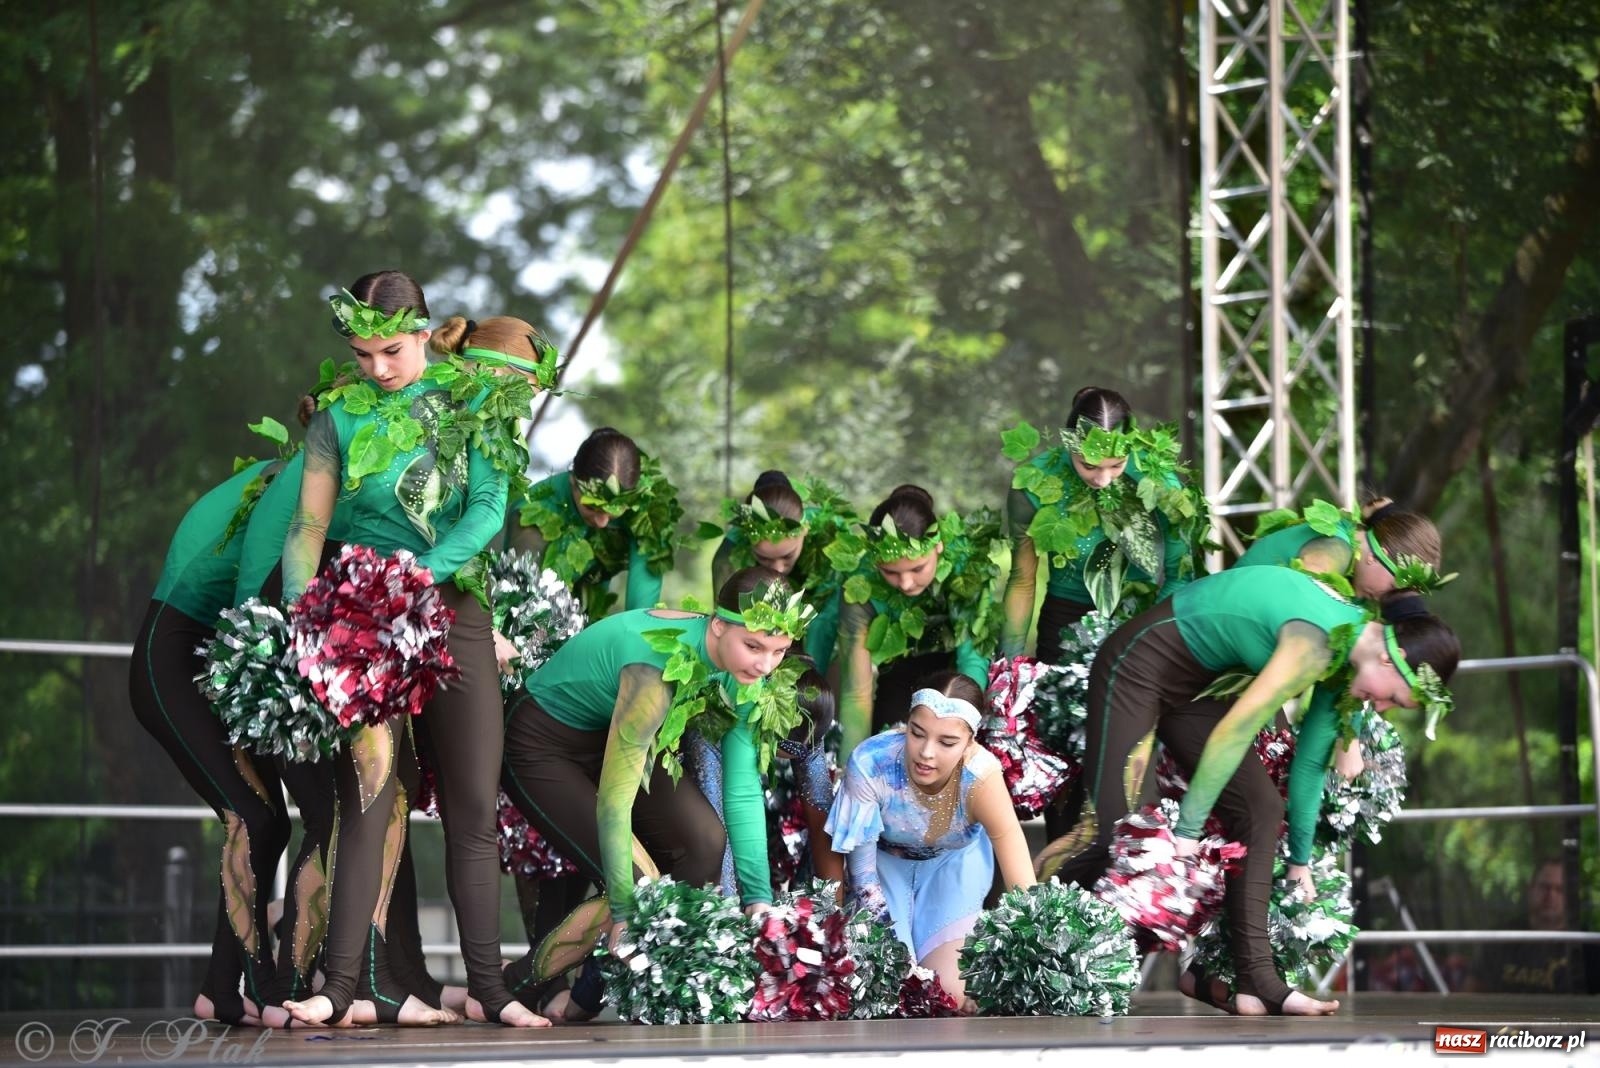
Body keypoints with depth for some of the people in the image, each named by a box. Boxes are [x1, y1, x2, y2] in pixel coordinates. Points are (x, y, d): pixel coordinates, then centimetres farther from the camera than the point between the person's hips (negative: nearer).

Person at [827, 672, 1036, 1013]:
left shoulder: (981, 777, -35)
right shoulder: (870, 763, -34)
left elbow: (1024, 893, -31)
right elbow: (860, 865, -19)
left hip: (955, 862, 0)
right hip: (886, 860, 0)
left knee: (951, 995, -15)